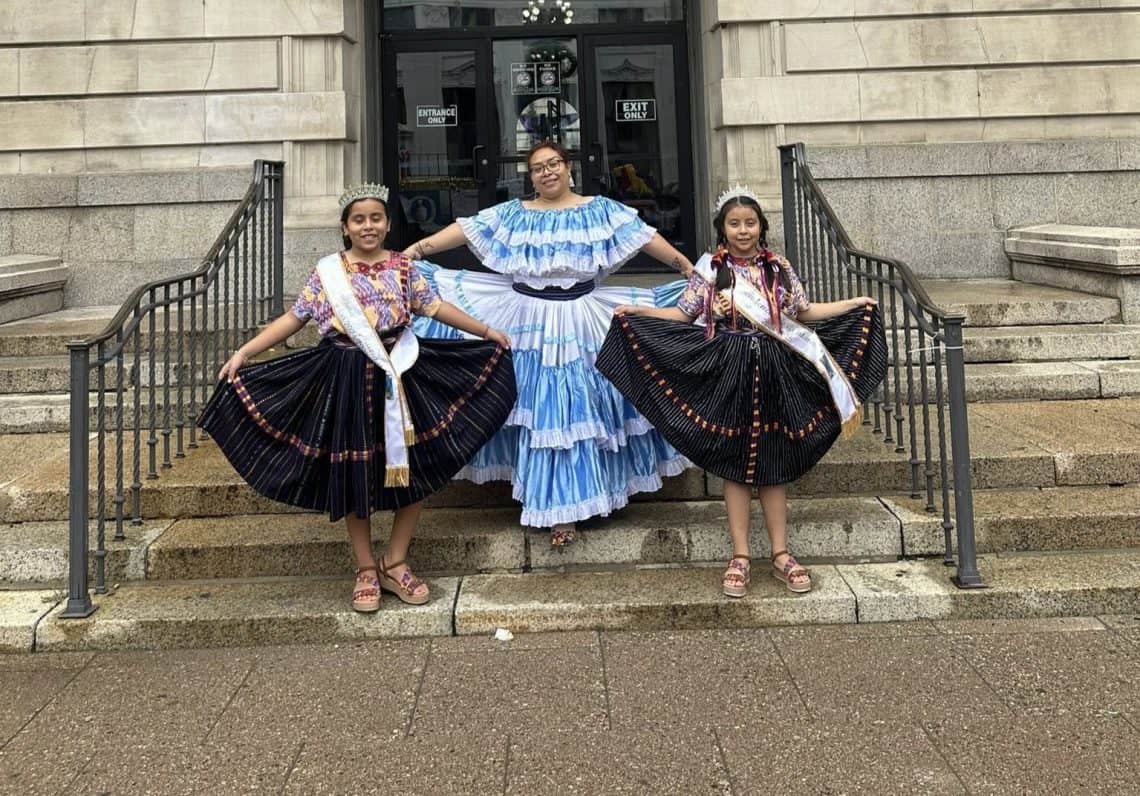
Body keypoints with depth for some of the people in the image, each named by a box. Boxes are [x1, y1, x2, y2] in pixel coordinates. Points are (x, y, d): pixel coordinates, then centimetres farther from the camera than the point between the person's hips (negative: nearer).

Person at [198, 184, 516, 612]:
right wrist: (244, 352, -5)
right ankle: (366, 571, 21)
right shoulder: (326, 272, 0)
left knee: (415, 469, 4)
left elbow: (436, 307, 10)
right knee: (354, 476, 5)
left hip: (400, 377, 2)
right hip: (348, 381, -2)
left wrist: (485, 331, 14)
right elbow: (293, 318, 1)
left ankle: (394, 564, 21)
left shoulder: (403, 267, 4)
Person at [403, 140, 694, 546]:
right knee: (539, 412, 3)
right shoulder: (512, 214, 7)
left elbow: (644, 236, -1)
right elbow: (467, 229, -1)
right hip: (528, 320, 1)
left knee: (580, 410, 1)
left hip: (580, 322, -1)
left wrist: (687, 265, -7)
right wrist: (421, 246, -13)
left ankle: (563, 505, 15)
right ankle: (559, 509, 15)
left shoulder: (600, 210, 4)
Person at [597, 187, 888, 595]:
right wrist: (639, 312, -12)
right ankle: (740, 557, 13)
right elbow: (682, 315, 0)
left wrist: (854, 304, 12)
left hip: (774, 374, 2)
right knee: (734, 465, 4)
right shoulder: (709, 269, 0)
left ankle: (781, 554, 17)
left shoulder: (779, 268, 6)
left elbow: (803, 311, 13)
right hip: (728, 374, -1)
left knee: (773, 464, 8)